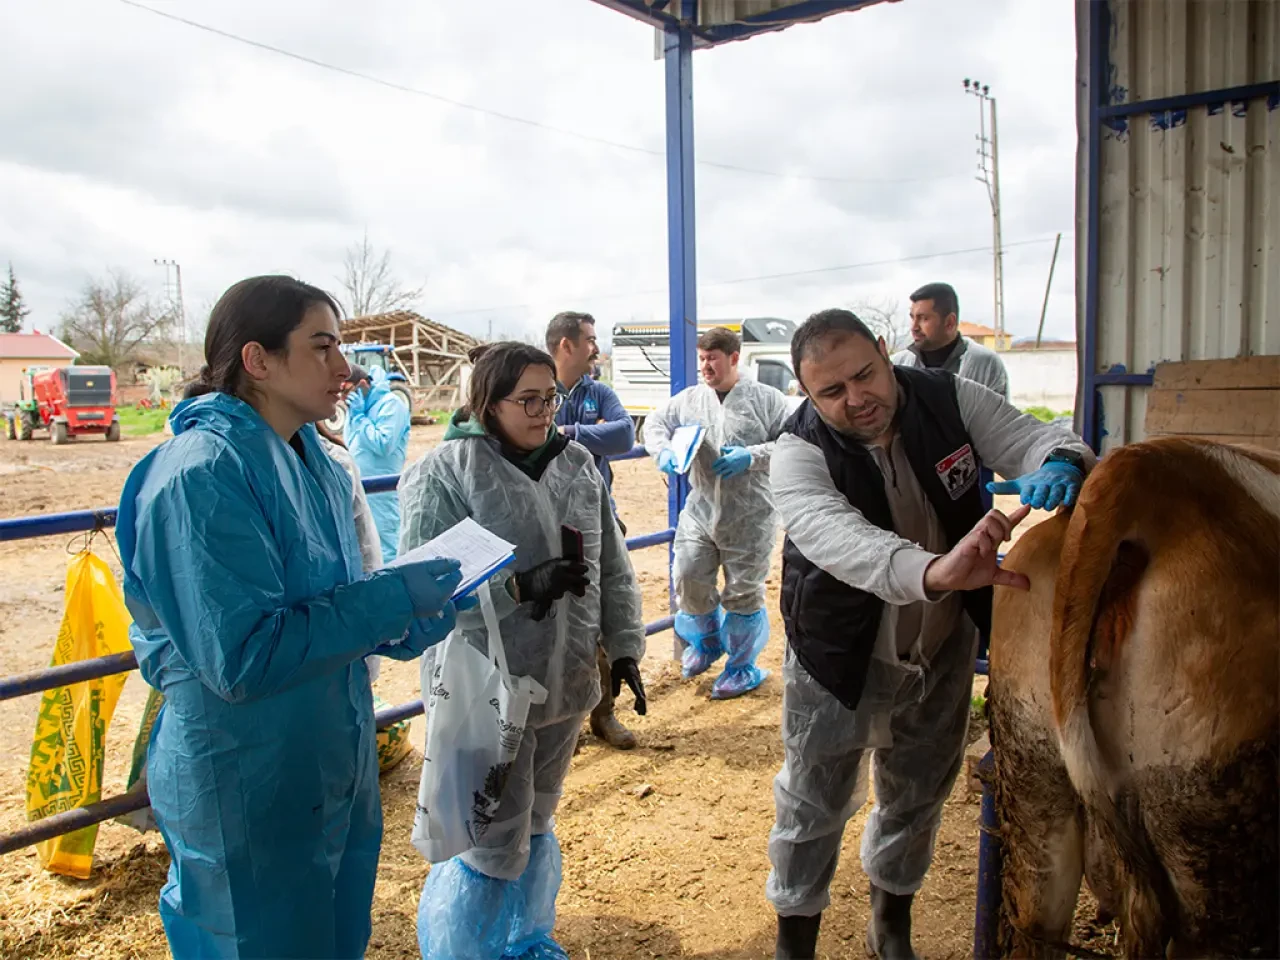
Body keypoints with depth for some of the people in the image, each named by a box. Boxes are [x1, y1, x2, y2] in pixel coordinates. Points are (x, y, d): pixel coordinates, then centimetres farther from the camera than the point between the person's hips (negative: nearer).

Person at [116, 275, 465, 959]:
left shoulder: (310, 461, 4)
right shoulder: (203, 476, -23)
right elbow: (242, 656, -28)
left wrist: (396, 631, -4)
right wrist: (391, 598, -24)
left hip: (334, 768, 8)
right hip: (247, 794, -8)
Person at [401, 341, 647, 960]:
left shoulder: (578, 465, 4)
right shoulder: (445, 473, -14)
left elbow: (613, 567, 10)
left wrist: (624, 647, 6)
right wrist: (521, 586, -28)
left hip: (567, 683, 6)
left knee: (537, 826, 22)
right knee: (495, 845, 3)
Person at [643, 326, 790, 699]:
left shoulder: (766, 399, -5)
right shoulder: (689, 398, 7)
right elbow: (655, 423, 15)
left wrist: (752, 455, -20)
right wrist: (663, 451, -6)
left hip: (750, 518, -4)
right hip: (700, 511, 4)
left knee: (743, 592, 6)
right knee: (687, 579, 5)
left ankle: (742, 667, 26)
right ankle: (706, 641, 36)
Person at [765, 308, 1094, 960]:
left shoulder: (950, 399, -14)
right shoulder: (799, 453, -25)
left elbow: (1036, 438, -15)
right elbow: (839, 537, -42)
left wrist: (1060, 466, -41)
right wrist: (934, 572, -61)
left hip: (943, 649, 4)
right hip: (840, 658, -3)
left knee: (918, 798, 22)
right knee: (814, 803, 9)